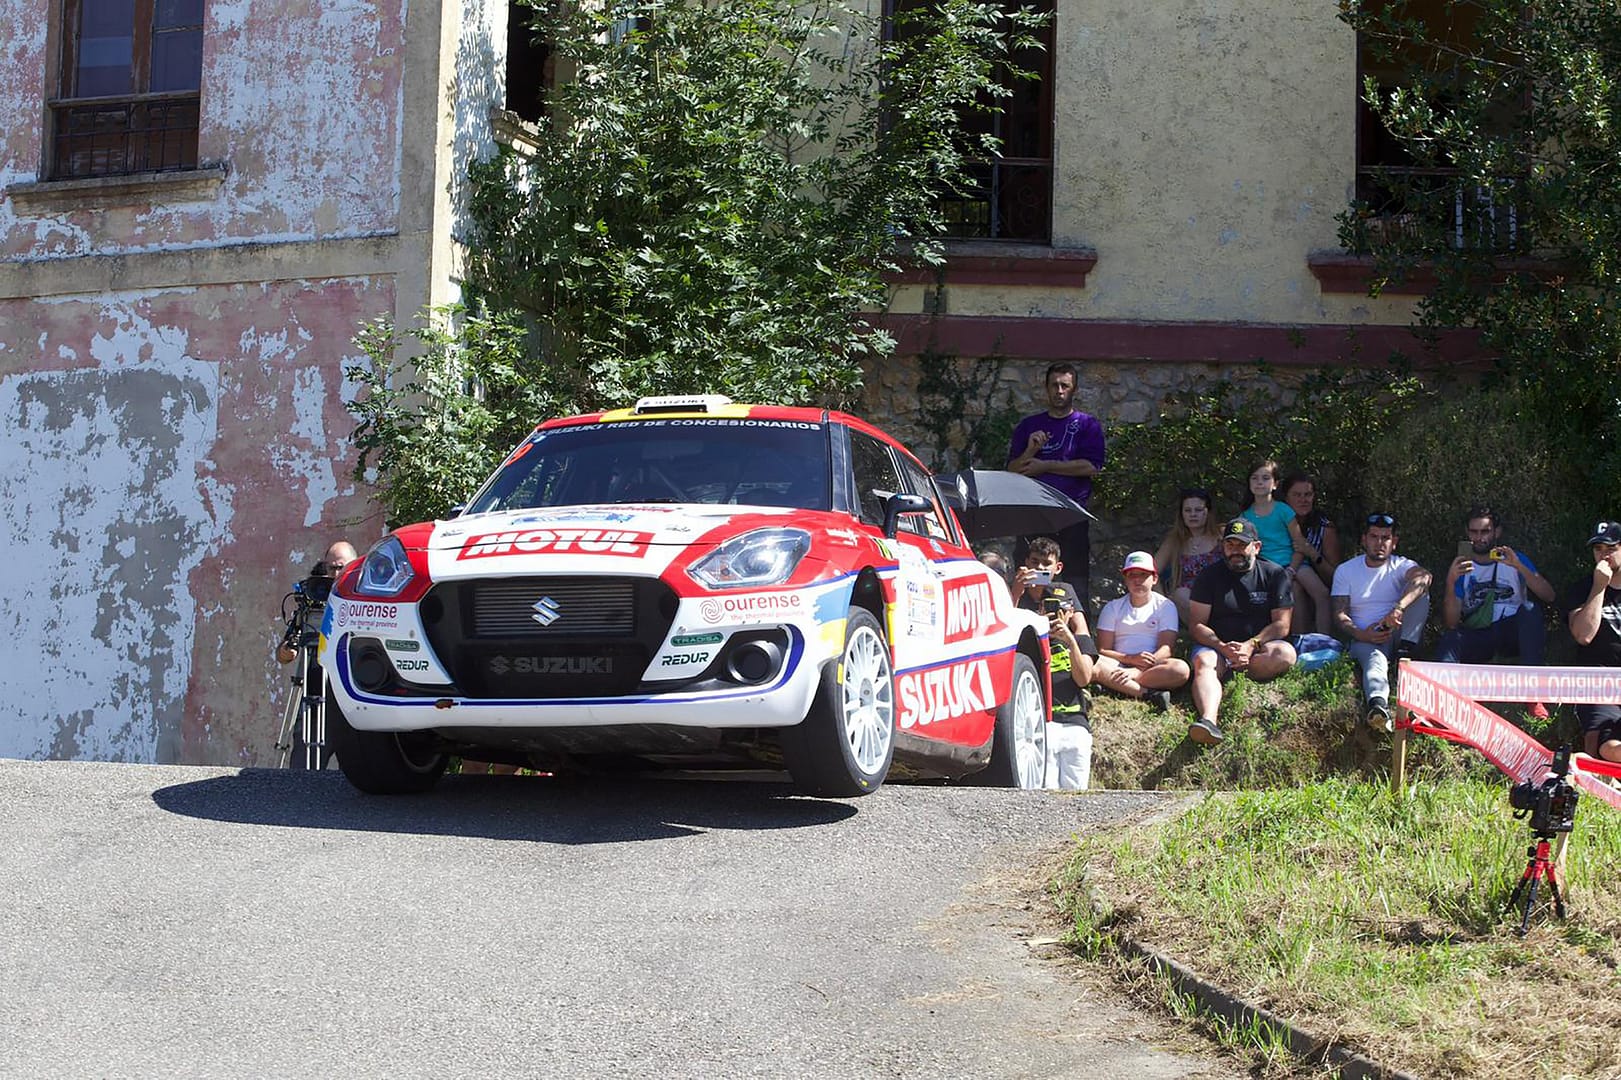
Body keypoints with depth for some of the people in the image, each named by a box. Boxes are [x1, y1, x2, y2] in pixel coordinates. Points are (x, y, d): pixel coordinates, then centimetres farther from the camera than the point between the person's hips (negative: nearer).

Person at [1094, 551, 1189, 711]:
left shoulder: (1165, 606, 9)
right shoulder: (1113, 608, 13)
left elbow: (1166, 649, -3)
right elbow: (1102, 651, 4)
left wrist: (1135, 672, -20)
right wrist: (1131, 659, -17)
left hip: (1152, 667, 0)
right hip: (1119, 665, 0)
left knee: (1181, 669, -34)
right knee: (1093, 664, -33)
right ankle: (1149, 694, -41)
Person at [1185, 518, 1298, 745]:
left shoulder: (1274, 574, 6)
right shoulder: (1209, 576, 7)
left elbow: (1281, 625, -1)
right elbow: (1197, 626, 0)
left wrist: (1250, 646, -18)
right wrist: (1223, 648, -20)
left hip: (1259, 645, 1)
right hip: (1216, 644, -1)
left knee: (1285, 654, -32)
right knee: (1203, 663, -35)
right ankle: (1208, 720, -62)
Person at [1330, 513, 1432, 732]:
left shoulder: (1401, 566, 7)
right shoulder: (1345, 570, 12)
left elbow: (1423, 576, -20)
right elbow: (1340, 614, 3)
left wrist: (1399, 608, -40)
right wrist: (1360, 634, -20)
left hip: (1397, 634, 2)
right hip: (1365, 639, -2)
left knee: (1420, 592, -19)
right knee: (1375, 659, -38)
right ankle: (1378, 705, -72)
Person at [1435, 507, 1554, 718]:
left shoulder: (1514, 559, 7)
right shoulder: (1461, 567, 7)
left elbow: (1549, 597, -8)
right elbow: (1451, 623, -5)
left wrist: (1519, 567, -20)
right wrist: (1450, 582, -19)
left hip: (1512, 634, 0)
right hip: (1478, 639, 0)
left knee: (1530, 610, -31)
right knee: (1450, 640, -30)